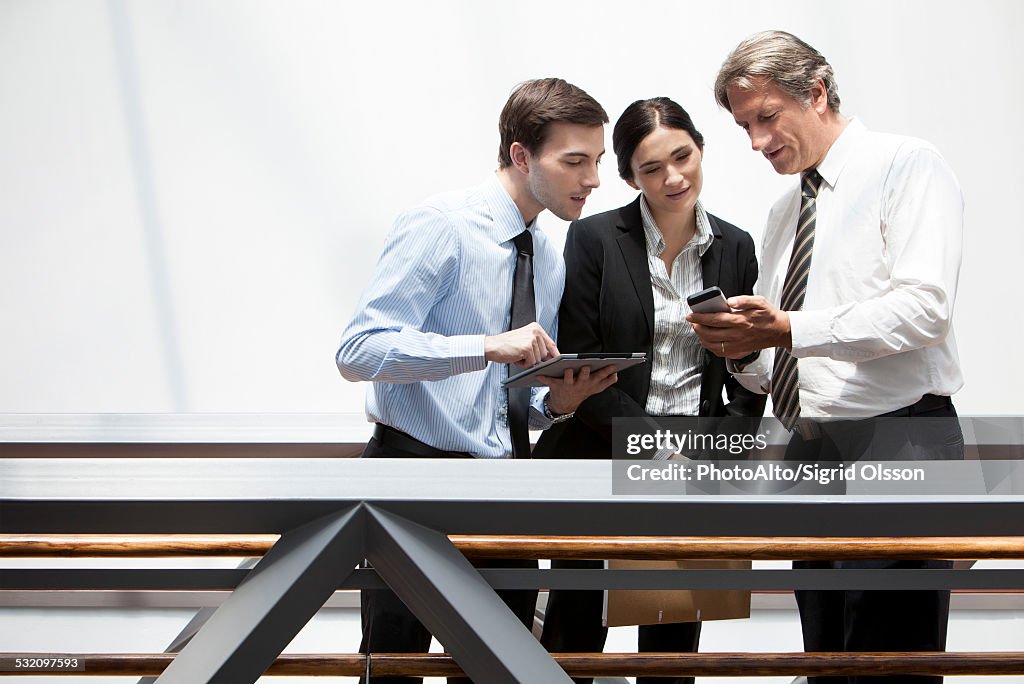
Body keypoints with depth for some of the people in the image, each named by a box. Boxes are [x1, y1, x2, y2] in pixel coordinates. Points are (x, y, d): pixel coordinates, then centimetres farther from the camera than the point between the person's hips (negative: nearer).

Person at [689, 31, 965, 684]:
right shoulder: (783, 212, 20)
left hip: (896, 441, -8)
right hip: (809, 449, 8)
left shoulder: (907, 166, -3)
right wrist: (746, 349, -2)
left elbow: (924, 307, -17)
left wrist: (789, 329, -21)